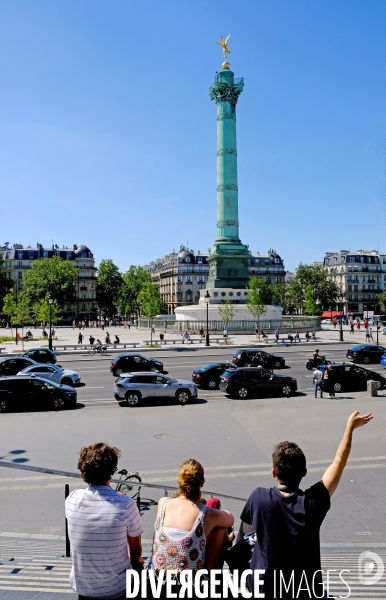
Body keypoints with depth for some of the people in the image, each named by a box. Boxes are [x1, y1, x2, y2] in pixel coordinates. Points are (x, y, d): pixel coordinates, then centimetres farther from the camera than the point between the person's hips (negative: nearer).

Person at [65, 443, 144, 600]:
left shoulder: (72, 500, -16)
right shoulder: (126, 504, -24)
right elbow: (136, 552, -9)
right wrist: (135, 560, 12)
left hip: (81, 586, 3)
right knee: (138, 563, 29)